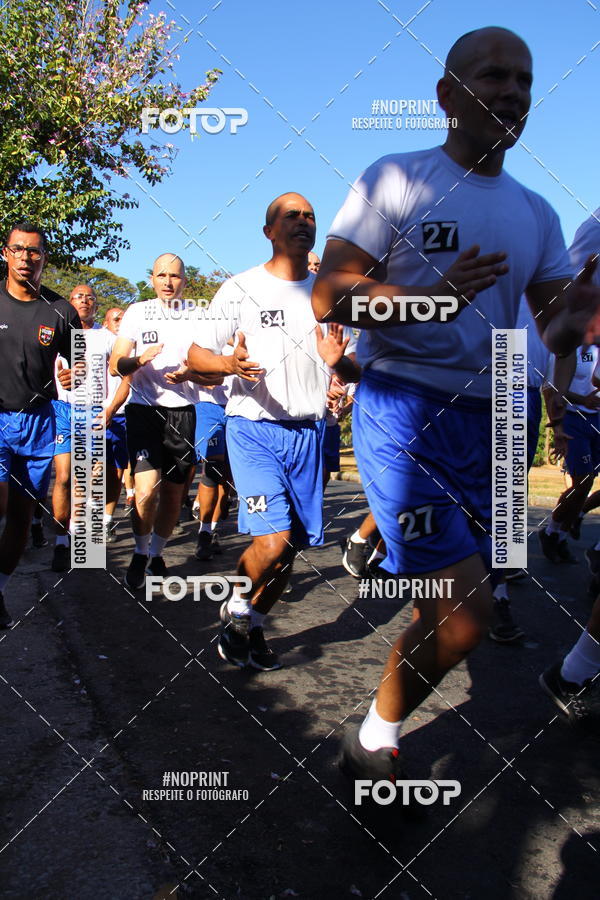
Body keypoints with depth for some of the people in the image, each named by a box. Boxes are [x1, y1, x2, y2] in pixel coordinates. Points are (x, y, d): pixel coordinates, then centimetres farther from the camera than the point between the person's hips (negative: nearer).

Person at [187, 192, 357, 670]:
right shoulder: (240, 288, 1)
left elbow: (355, 370, 16)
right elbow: (196, 353, 2)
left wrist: (337, 362, -9)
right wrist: (229, 364, -21)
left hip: (308, 432, 4)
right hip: (254, 428, -4)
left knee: (293, 545, 4)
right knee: (273, 539, -17)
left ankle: (252, 629, 26)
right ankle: (235, 610, 13)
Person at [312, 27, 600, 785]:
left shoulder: (535, 214, 15)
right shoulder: (396, 179, -2)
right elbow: (327, 296, -9)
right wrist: (428, 297, -24)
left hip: (484, 422, 7)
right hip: (401, 410, -6)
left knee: (448, 606, 10)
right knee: (465, 610, -16)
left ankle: (381, 737, 33)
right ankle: (372, 744, 10)